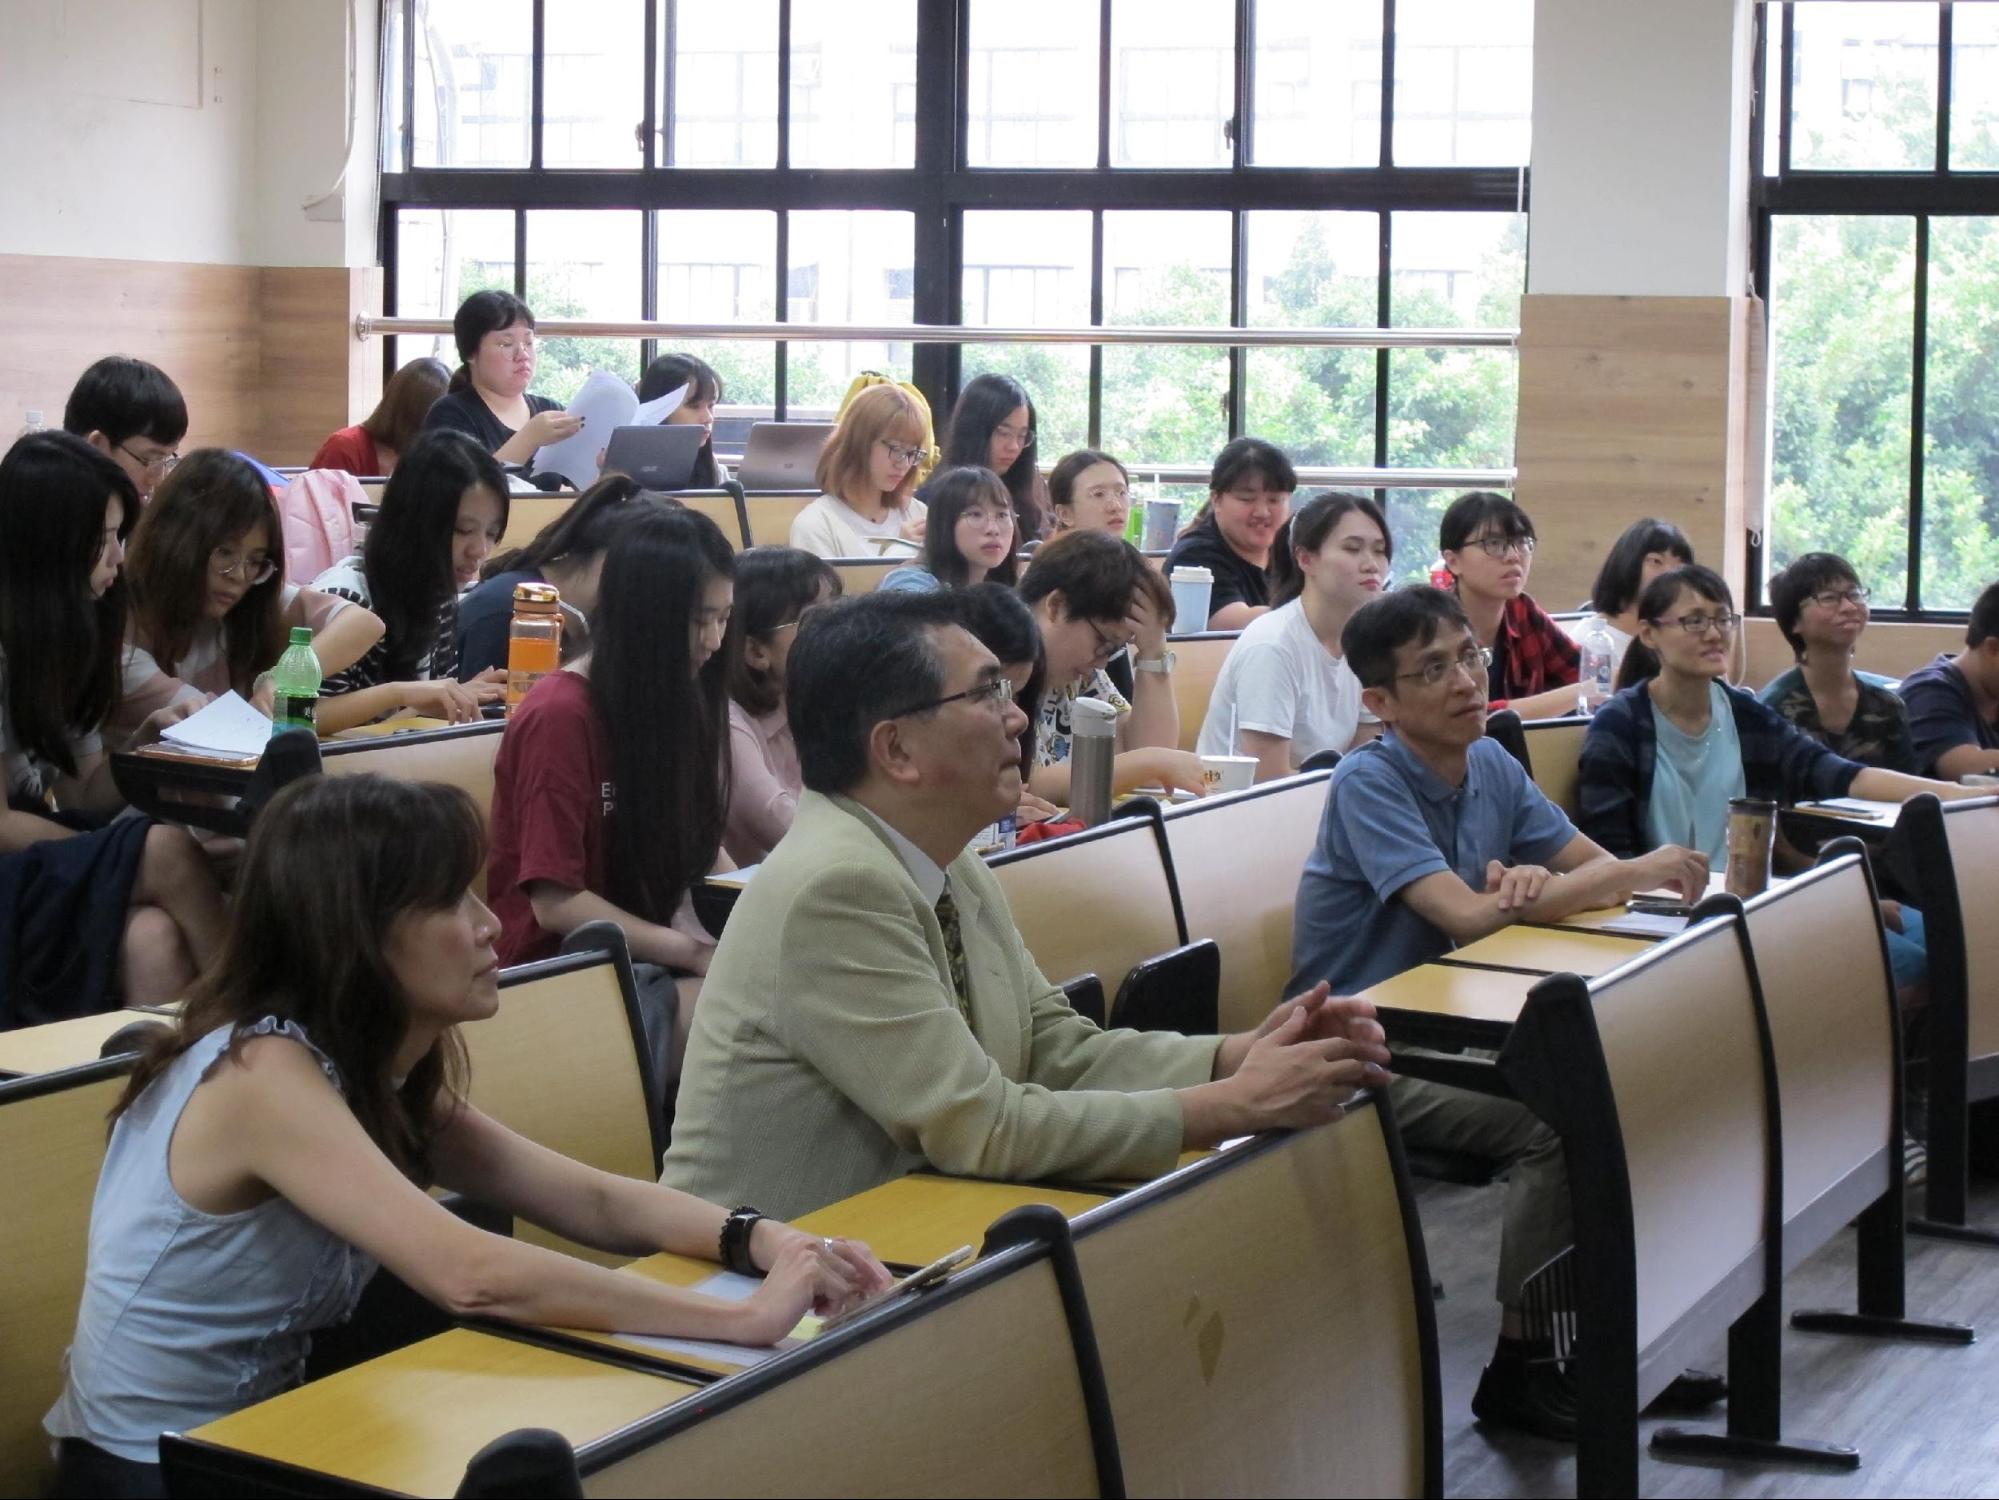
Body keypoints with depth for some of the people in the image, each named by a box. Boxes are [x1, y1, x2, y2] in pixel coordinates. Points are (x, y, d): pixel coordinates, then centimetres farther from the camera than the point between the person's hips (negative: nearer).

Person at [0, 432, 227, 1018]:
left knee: (151, 939, -28)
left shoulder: (62, 637, 13)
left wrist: (148, 743, -7)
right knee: (165, 851, -28)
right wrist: (134, 858, -11)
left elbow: (83, 797, 11)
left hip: (48, 875, 7)